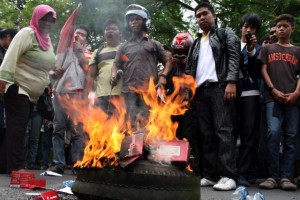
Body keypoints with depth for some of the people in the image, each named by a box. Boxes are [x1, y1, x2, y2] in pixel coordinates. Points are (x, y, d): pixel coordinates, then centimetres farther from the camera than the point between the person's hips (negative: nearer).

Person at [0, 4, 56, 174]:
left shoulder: (47, 40, 14)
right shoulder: (27, 33, -11)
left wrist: (46, 84, 19)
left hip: (32, 93, 9)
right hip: (18, 89, -9)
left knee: (18, 129, 8)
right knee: (18, 128, -12)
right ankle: (17, 167, -11)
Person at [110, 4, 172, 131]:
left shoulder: (154, 44, 19)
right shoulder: (124, 46, 22)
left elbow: (167, 62, 16)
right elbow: (116, 65, 15)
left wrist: (163, 75, -3)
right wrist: (113, 75, -7)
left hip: (150, 91, -1)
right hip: (129, 91, 1)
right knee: (131, 126, -5)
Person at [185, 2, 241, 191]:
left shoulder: (226, 34, 12)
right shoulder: (196, 44, 28)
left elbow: (234, 56, -2)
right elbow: (190, 69, 23)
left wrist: (231, 82, -17)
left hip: (219, 87, -6)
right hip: (200, 90, 6)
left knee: (224, 130, -13)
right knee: (206, 134, 3)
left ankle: (227, 176, -16)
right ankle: (210, 175, 5)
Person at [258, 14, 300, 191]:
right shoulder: (268, 49, 18)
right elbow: (263, 71, 9)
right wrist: (273, 90, -6)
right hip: (273, 98, -1)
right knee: (273, 133, -15)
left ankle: (285, 177, -1)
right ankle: (273, 176, -11)